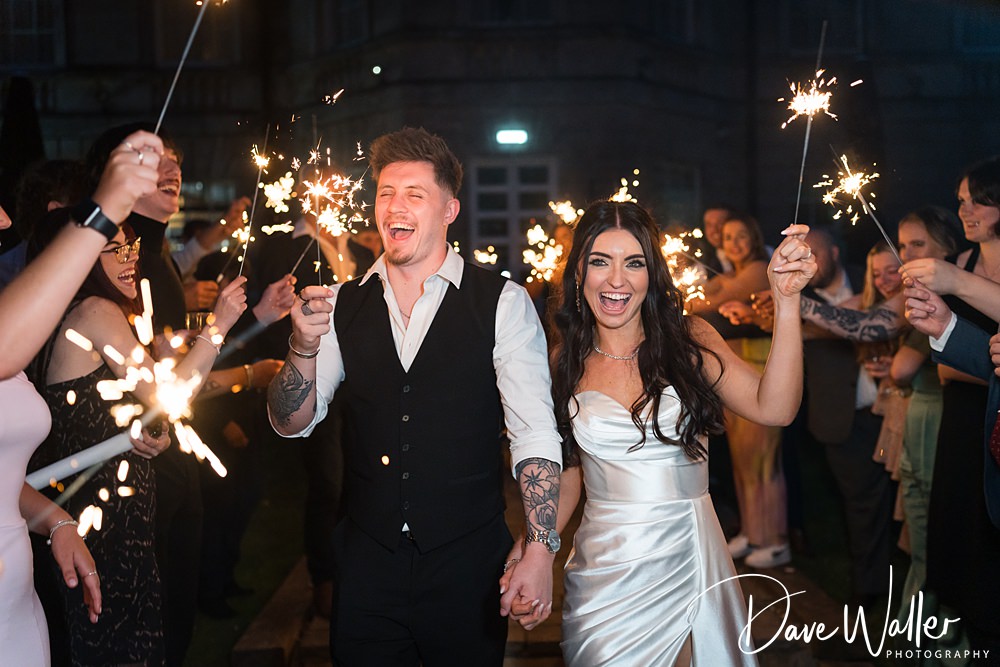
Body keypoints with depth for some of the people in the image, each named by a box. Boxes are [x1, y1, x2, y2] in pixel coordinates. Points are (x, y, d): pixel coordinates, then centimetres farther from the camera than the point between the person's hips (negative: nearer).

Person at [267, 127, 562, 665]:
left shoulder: (503, 304, -6)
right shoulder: (343, 305, 4)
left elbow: (534, 432, -11)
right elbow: (291, 424, 3)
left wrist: (540, 552, -20)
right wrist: (304, 347, -17)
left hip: (467, 565, -2)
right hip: (366, 561, 3)